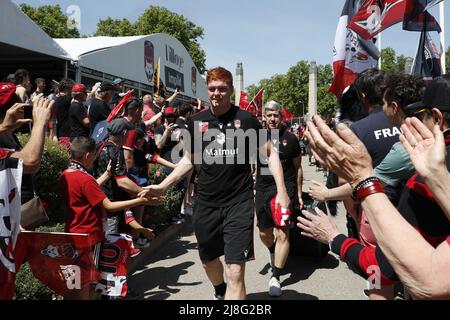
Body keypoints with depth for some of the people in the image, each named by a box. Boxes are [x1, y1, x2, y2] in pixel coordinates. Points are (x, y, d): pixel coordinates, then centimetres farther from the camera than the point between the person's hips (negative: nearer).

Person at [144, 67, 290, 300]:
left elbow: (270, 153, 1)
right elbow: (189, 160, 13)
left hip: (239, 202, -4)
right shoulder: (197, 121, 4)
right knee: (208, 260, 23)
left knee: (235, 272, -11)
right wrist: (163, 186, 5)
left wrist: (281, 190, -9)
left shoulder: (246, 119, -5)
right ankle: (219, 291, 56)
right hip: (206, 203, 4)